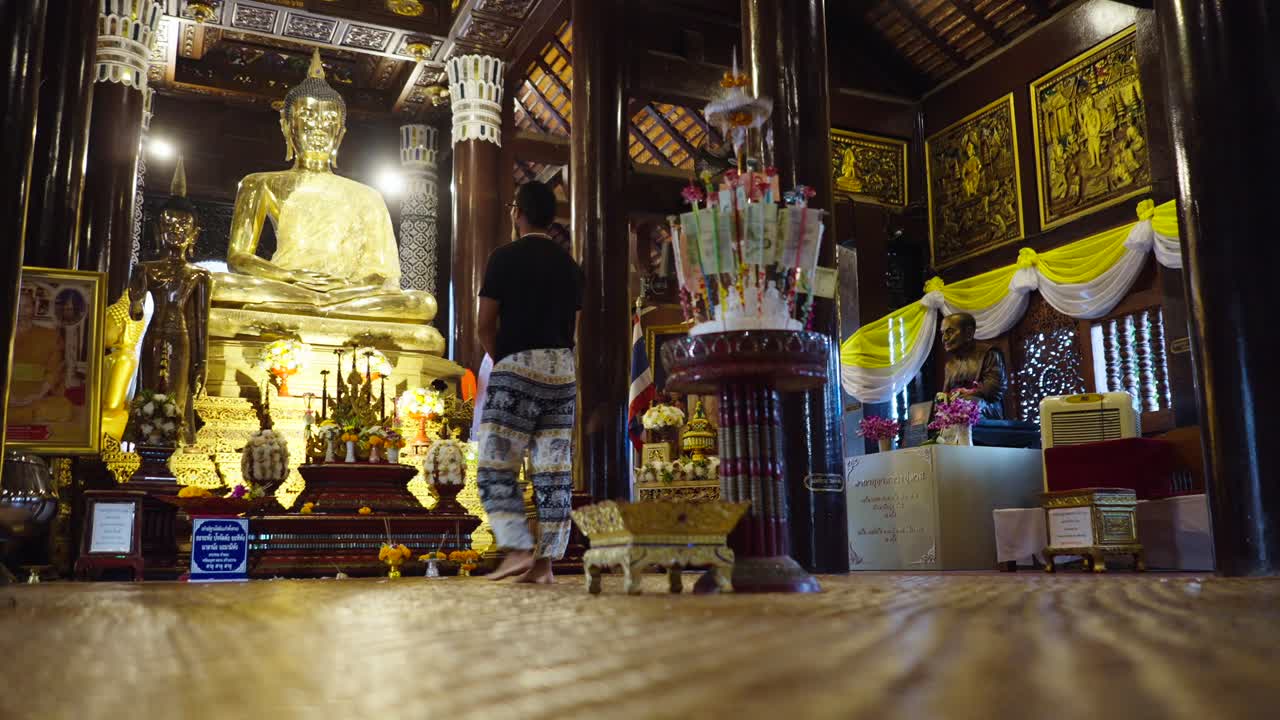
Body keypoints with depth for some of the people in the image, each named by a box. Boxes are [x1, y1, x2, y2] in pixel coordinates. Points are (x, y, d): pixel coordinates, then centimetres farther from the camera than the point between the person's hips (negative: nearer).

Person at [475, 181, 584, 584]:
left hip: (518, 368, -5)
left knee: (496, 468, 0)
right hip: (564, 370, 5)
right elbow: (572, 327, 13)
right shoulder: (570, 265, 13)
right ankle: (546, 561, 4)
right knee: (554, 472, 4)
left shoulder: (505, 258, -2)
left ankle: (519, 550, -10)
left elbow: (485, 326, -3)